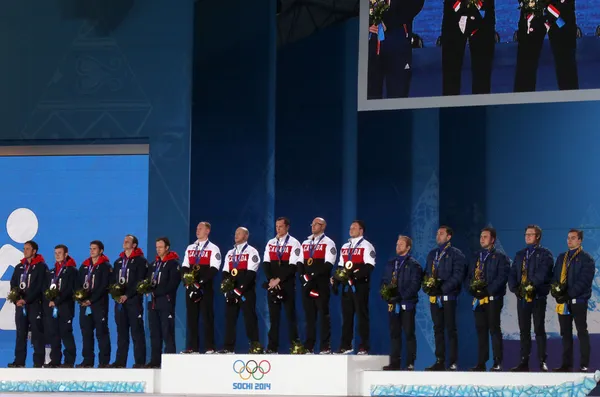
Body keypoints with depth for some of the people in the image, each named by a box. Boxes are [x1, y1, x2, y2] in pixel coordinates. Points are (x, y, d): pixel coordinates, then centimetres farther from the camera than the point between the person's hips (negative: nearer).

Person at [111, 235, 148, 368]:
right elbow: (113, 280, 18)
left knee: (137, 332, -7)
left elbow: (140, 282, -9)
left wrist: (127, 295, -15)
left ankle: (140, 361, -8)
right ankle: (120, 361, 6)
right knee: (121, 332, 5)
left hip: (134, 300, -6)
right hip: (119, 301, 6)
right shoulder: (118, 261, 20)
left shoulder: (140, 261, 0)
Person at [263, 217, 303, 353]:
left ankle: (294, 345, -1)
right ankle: (272, 347, 4)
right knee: (273, 316, 3)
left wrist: (279, 280, -14)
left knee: (290, 315, -3)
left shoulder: (294, 244, -2)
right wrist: (271, 279, -7)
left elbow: (293, 266, -10)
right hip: (272, 284, 4)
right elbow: (266, 263, 8)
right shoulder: (270, 243, 13)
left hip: (287, 284, -4)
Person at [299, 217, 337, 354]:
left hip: (321, 284, -6)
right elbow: (300, 263, 15)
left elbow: (328, 265, -10)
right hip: (307, 284, 6)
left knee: (324, 313, -6)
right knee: (309, 314, 6)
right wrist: (304, 276, -2)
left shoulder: (328, 243, 0)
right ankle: (309, 346, 7)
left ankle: (326, 346, -7)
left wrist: (313, 276, -16)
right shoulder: (305, 243, 19)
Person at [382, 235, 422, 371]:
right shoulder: (391, 264, 17)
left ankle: (410, 363, -1)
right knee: (394, 333, 6)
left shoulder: (413, 264, -2)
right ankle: (394, 362, 8)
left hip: (407, 304, -5)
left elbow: (415, 284, -11)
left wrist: (401, 296, -19)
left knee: (409, 333, -3)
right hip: (393, 304, 5)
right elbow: (384, 281, 17)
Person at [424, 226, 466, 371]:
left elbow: (458, 275, -11)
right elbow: (427, 272, 19)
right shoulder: (432, 254, 19)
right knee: (438, 329, 7)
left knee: (451, 329, -4)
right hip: (434, 297, 6)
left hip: (448, 296, -6)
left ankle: (453, 363, -3)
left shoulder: (455, 254, -2)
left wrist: (443, 287, -19)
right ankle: (440, 361, 10)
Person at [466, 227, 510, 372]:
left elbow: (502, 277, -11)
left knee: (494, 329, -6)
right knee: (481, 330, 5)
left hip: (493, 298, -5)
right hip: (478, 299, 5)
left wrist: (488, 290, -19)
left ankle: (498, 362, -4)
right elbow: (469, 276, 16)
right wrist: (472, 288, -4)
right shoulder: (476, 257, 19)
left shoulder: (500, 257, 0)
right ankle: (481, 362, 7)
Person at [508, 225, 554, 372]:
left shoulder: (545, 254, 0)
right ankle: (524, 362, 8)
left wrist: (531, 284, -28)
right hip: (522, 297, 5)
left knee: (539, 329, -4)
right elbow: (512, 274, 12)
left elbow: (543, 273, -15)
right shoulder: (520, 255, 18)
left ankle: (542, 362, -3)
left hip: (538, 297, -5)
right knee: (524, 330, 6)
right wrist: (514, 287, -7)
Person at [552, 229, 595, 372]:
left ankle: (584, 364, -1)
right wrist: (556, 289, -9)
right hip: (563, 302, 6)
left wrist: (569, 294, -19)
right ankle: (566, 363, 11)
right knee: (566, 333, 7)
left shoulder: (586, 258, -2)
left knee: (582, 332, -2)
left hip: (578, 301, -6)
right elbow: (555, 277, 12)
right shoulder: (561, 258, 17)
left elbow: (584, 280, -12)